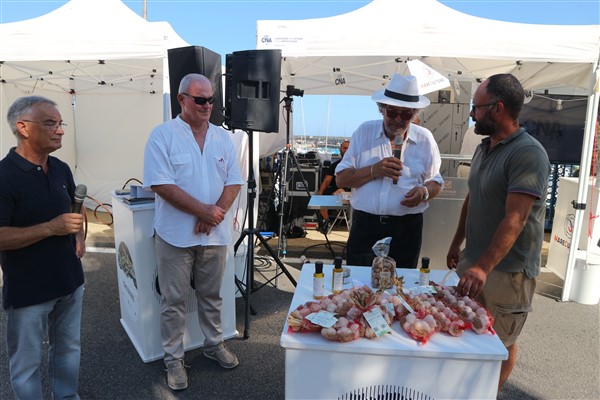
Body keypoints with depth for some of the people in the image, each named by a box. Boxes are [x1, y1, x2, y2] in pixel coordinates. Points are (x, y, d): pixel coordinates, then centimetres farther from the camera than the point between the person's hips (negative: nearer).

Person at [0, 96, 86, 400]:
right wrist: (51, 228, -27)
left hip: (70, 280, 7)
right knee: (26, 363, 12)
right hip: (27, 289, -6)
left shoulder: (61, 169, 3)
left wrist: (79, 236, 1)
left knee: (68, 348, 22)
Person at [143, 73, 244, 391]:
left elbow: (234, 181, 5)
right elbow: (161, 184, -16)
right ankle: (173, 359, 27)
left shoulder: (222, 137, 7)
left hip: (215, 234, 4)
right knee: (174, 301, 9)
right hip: (175, 234, -3)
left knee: (212, 296, 18)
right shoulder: (162, 135, -7)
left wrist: (217, 212, -13)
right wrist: (203, 210, -18)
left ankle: (214, 344, 38)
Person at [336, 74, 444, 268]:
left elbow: (436, 181, 11)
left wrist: (424, 192, -11)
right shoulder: (364, 132, 1)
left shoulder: (425, 139, 4)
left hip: (407, 229, 1)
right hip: (365, 225, -1)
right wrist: (374, 171, -16)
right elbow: (341, 178, -2)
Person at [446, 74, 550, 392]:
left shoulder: (528, 153, -19)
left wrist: (484, 268, -32)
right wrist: (457, 244, 18)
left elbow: (514, 219, -26)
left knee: (500, 342, 9)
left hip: (507, 269, -7)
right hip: (474, 259, 8)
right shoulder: (484, 148, 8)